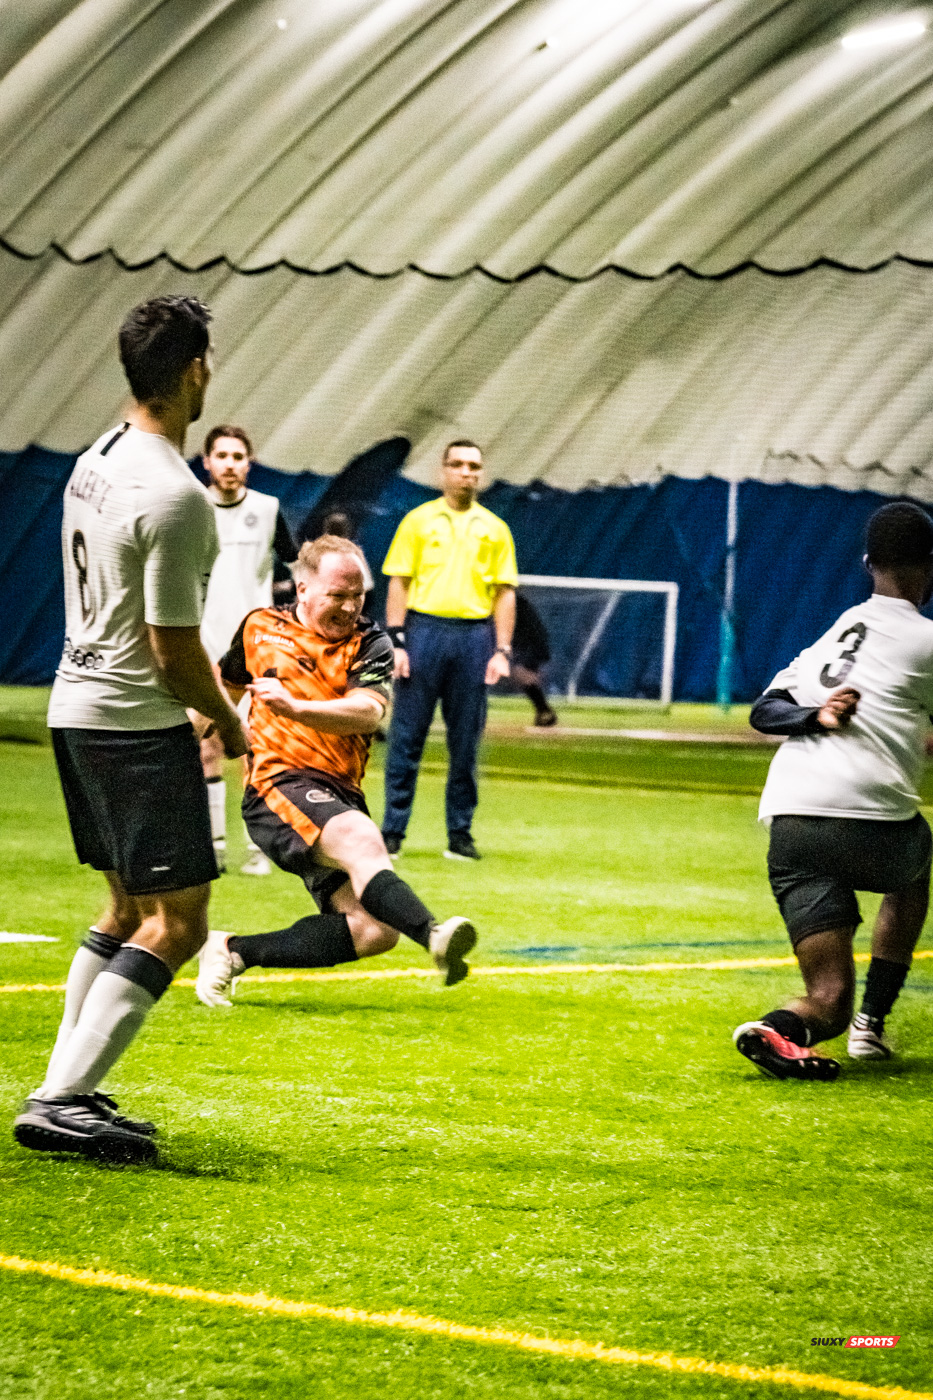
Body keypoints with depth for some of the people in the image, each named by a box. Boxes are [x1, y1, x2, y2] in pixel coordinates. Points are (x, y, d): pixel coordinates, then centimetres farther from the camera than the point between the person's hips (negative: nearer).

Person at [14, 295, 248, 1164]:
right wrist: (230, 723, -1)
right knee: (175, 921, -7)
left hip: (77, 706, 10)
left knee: (128, 908, 18)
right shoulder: (174, 496, -21)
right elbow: (174, 651, -19)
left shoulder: (95, 463, 8)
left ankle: (66, 1095, 16)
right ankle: (62, 1100, -12)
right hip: (137, 724, -10)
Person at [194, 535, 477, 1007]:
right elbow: (224, 689, 29)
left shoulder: (369, 644, 5)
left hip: (341, 797, 4)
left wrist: (297, 708, -32)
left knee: (373, 931, -11)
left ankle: (236, 952, 3)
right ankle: (432, 934, -58)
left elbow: (367, 713, -17)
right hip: (280, 785, -4)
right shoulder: (262, 628, 8)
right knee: (361, 839, -34)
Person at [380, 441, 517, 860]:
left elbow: (505, 593, 10)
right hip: (424, 630, -2)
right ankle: (392, 832, 2)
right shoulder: (419, 521, 6)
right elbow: (398, 584, 3)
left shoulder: (494, 529, 12)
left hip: (474, 637, 2)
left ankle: (460, 833, 9)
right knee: (407, 736, -2)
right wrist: (396, 641, -6)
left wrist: (502, 651, 1)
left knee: (466, 742, 3)